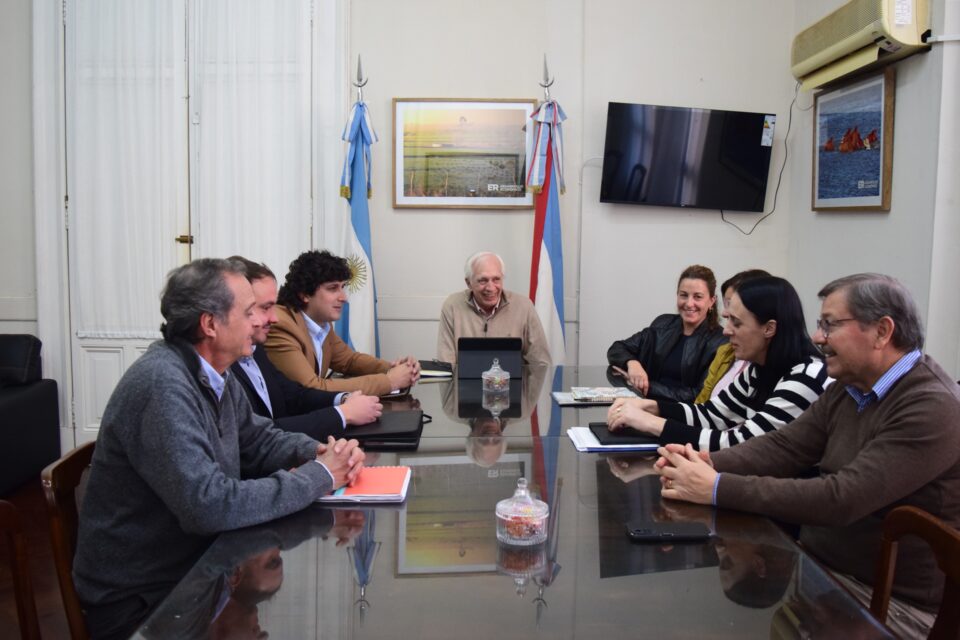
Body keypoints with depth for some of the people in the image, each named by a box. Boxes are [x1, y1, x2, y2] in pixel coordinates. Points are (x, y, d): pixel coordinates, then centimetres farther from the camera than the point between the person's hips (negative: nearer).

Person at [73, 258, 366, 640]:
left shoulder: (214, 374, 1)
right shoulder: (163, 384, -27)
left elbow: (258, 440, 11)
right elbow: (209, 506, -32)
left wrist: (319, 453, -9)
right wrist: (318, 477, -23)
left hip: (196, 563, 8)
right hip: (141, 599, -7)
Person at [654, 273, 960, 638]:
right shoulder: (849, 389, 6)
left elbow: (842, 498, -30)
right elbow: (784, 446, 0)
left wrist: (718, 489, -31)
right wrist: (710, 463, -19)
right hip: (821, 564, 7)